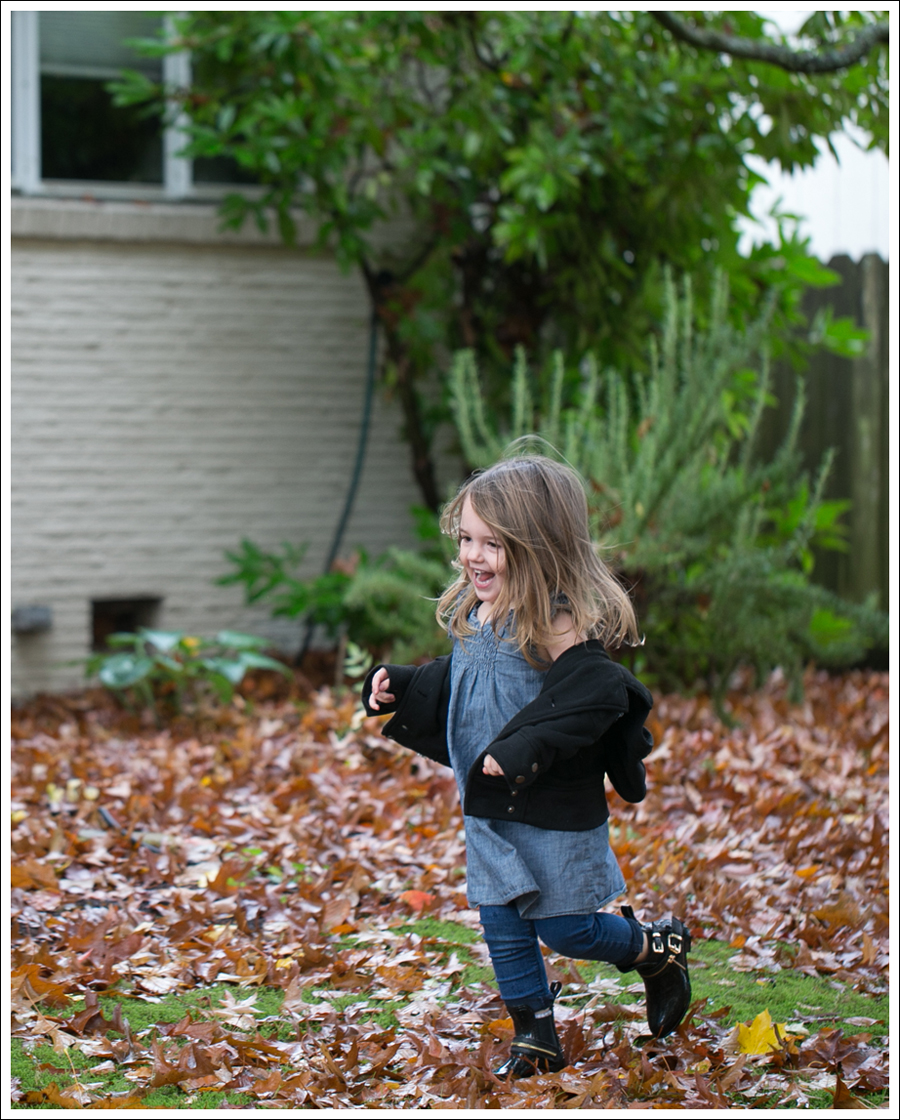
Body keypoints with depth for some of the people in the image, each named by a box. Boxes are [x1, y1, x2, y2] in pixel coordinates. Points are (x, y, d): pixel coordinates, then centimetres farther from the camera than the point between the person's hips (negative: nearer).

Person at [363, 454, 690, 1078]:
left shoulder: (553, 623, -23)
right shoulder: (474, 613, 3)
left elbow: (599, 693, -33)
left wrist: (527, 746, -36)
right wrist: (399, 686, 6)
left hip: (552, 811, -8)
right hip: (489, 809, 8)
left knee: (565, 930, 4)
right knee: (503, 930, 12)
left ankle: (658, 949, 30)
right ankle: (536, 1039, 26)